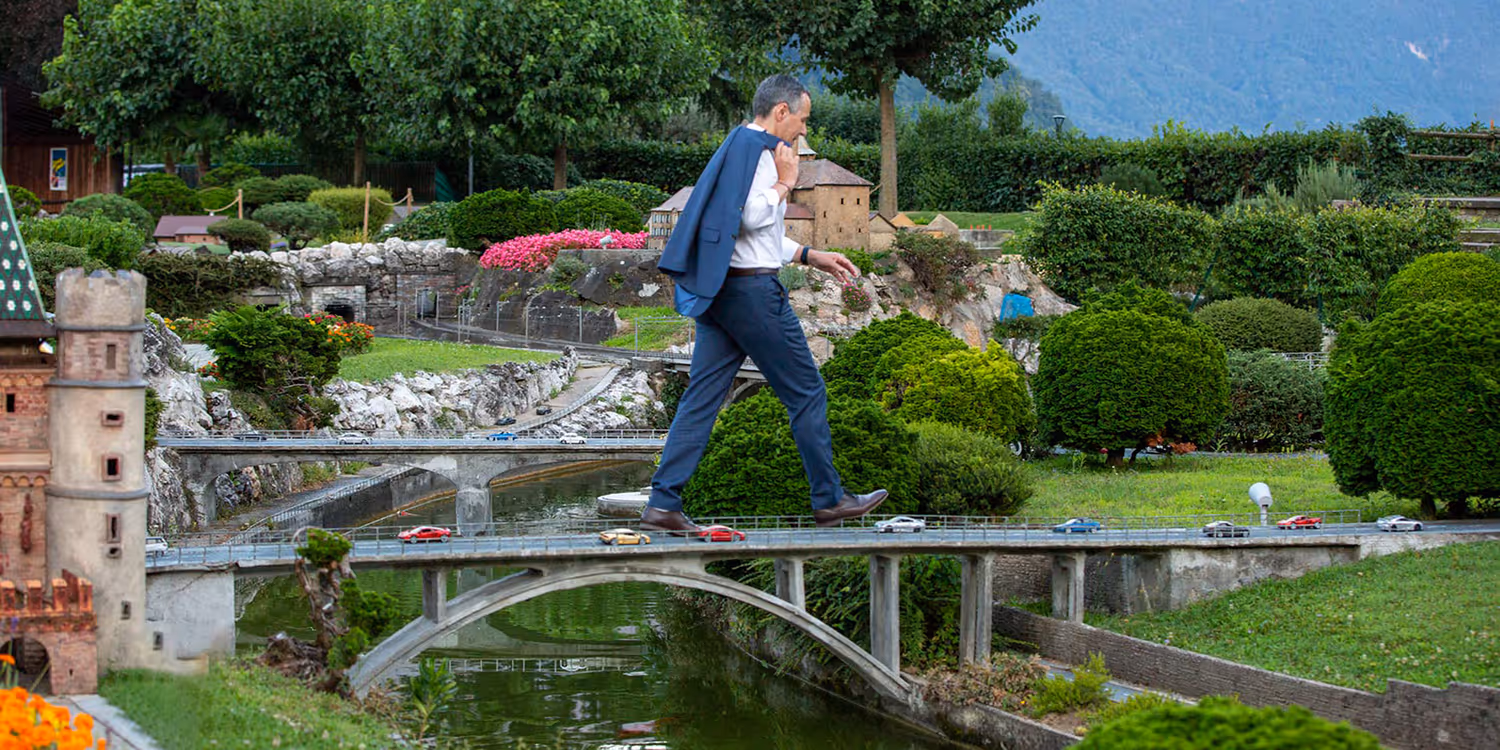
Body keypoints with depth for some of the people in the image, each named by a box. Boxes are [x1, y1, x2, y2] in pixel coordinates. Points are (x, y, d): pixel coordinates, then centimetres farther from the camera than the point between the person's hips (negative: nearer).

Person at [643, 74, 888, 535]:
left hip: (720, 290, 9)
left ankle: (663, 503, -4)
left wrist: (810, 256, 29)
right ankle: (829, 500, 11)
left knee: (702, 396, 3)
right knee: (806, 392, 3)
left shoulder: (739, 146, 21)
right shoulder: (757, 148, -10)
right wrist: (785, 182, -7)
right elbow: (753, 217, -23)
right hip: (753, 289, -9)